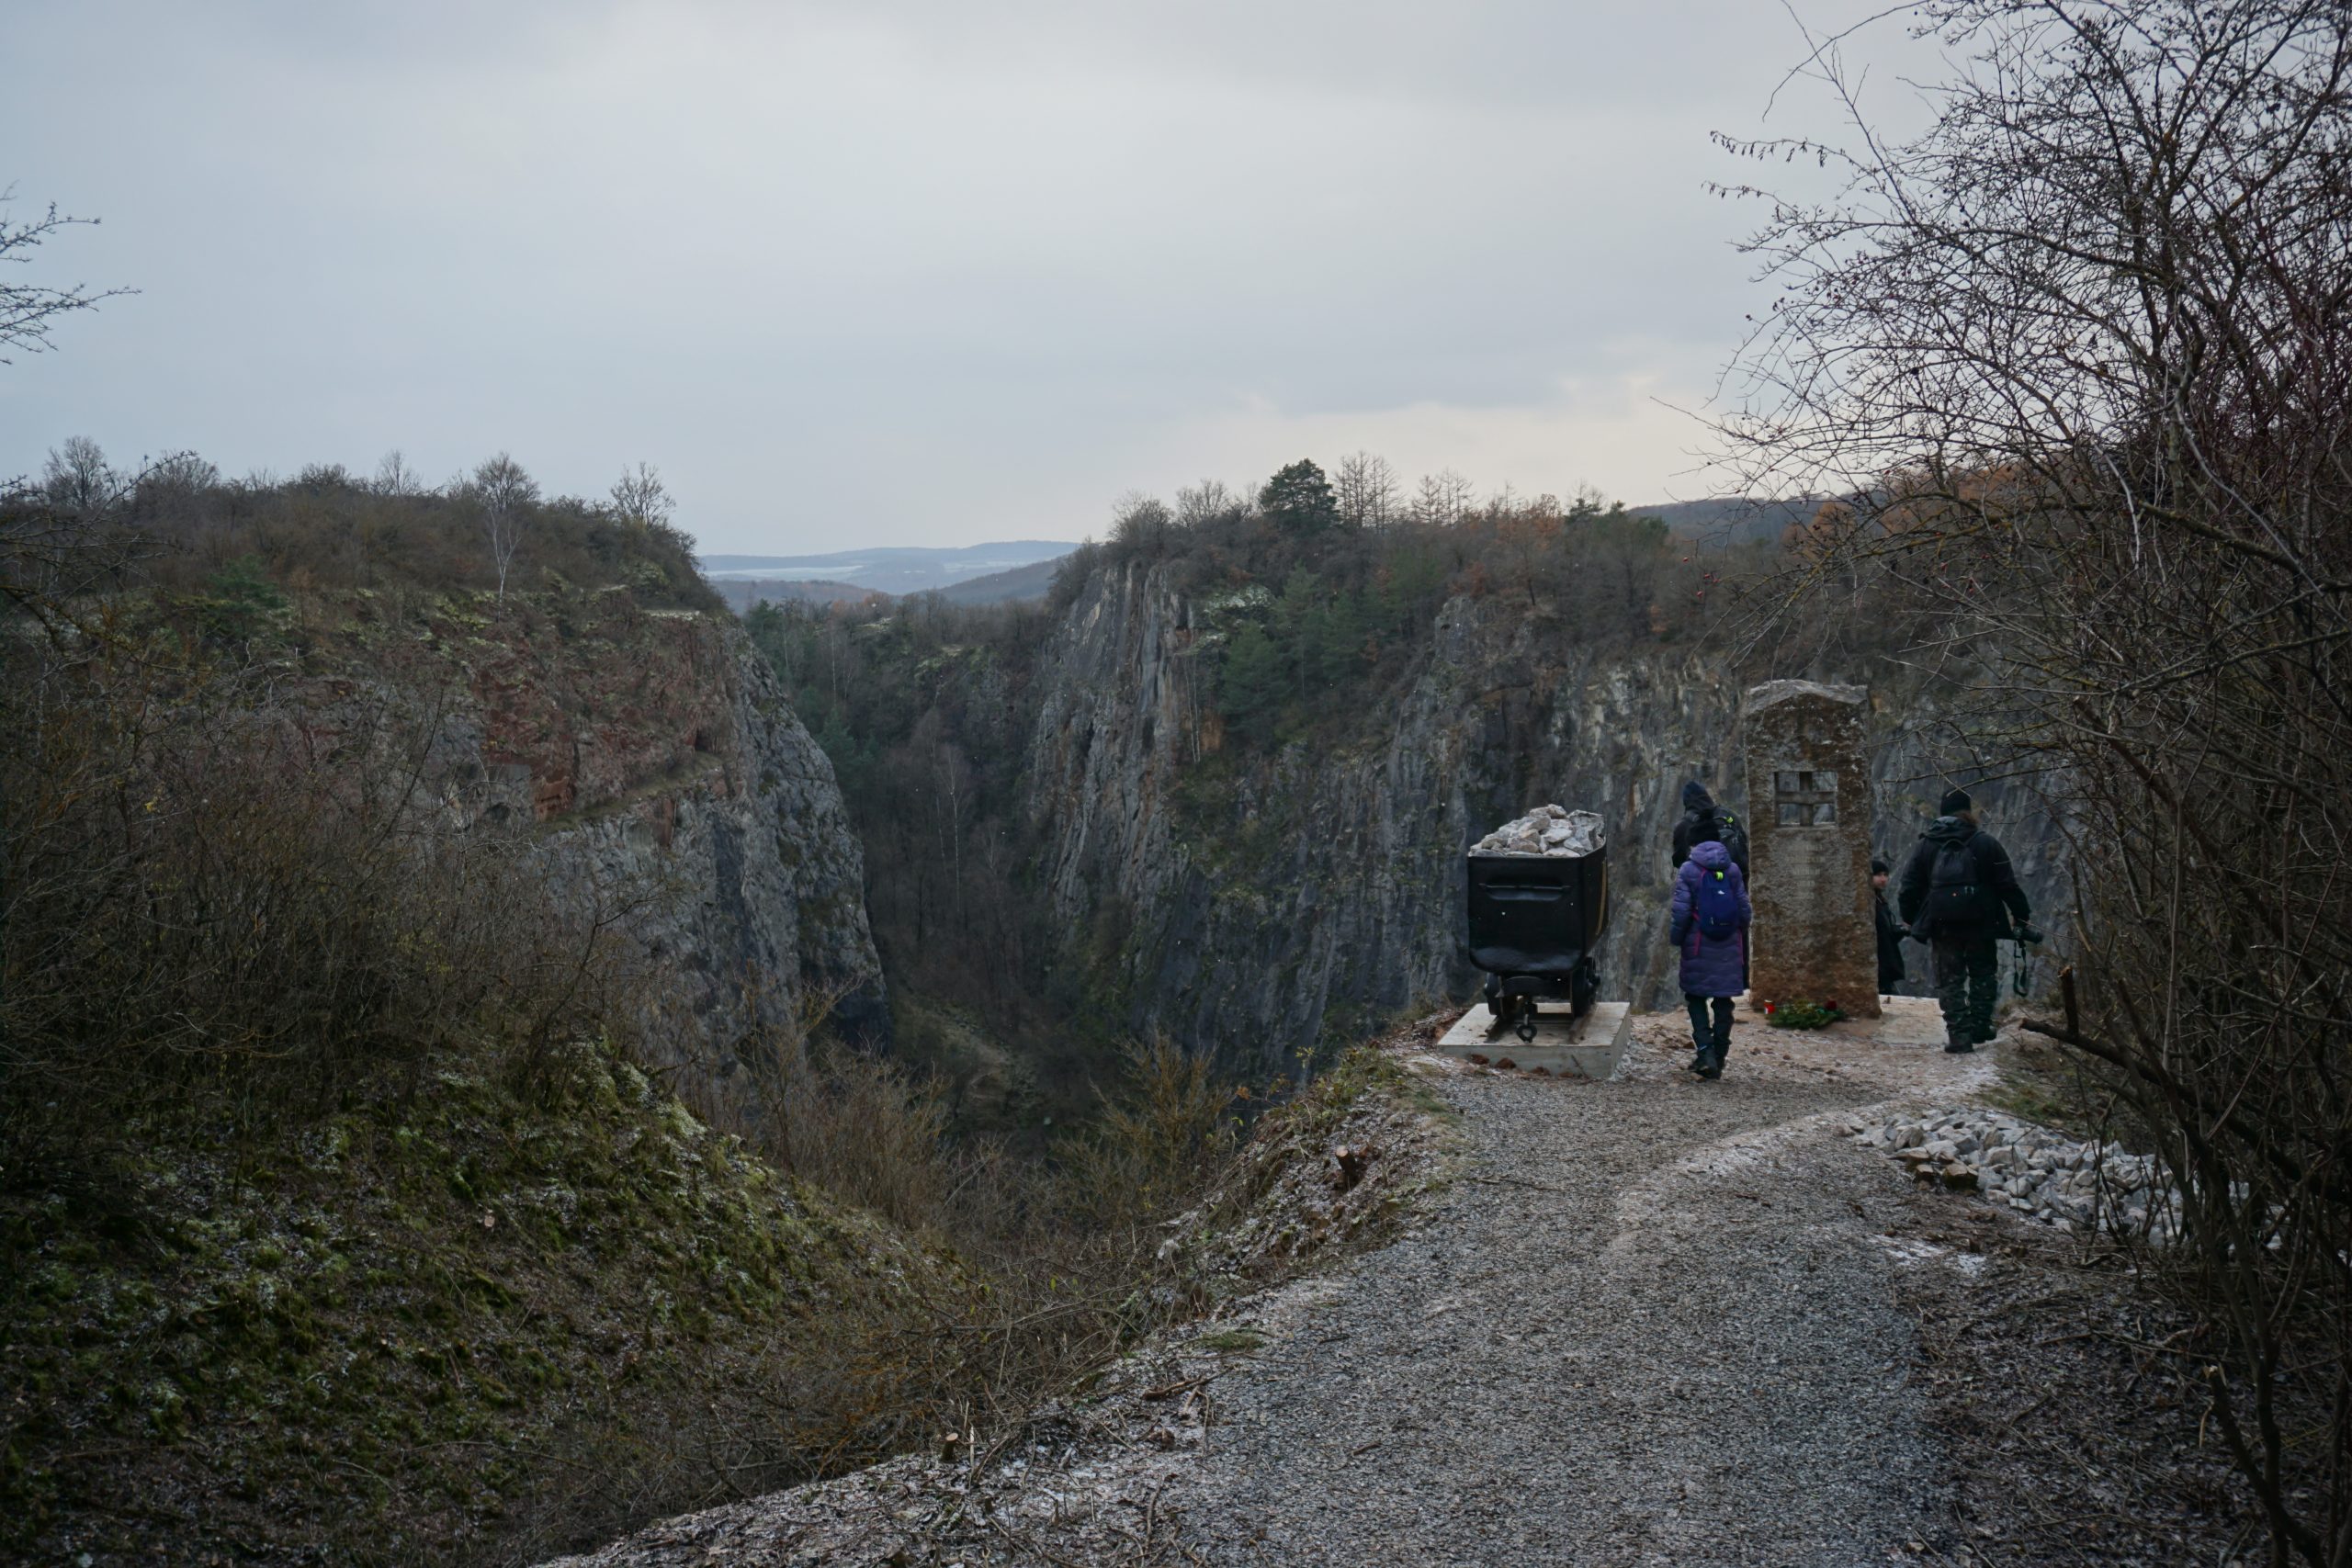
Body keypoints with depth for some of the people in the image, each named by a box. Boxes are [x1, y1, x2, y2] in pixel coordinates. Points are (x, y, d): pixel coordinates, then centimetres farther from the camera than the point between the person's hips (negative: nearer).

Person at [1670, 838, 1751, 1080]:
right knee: (1723, 1001, 9)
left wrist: (1676, 938, 2)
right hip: (1729, 947, 3)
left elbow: (1682, 911, -10)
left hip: (1698, 945, -3)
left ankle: (1706, 1052, -8)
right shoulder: (1732, 869, 3)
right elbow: (1744, 908, 3)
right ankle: (1718, 1060, 12)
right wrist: (1741, 932, 18)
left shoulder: (1688, 870, -6)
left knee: (1696, 997, 8)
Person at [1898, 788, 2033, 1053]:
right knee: (1983, 974, 16)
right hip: (1980, 923, -1)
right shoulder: (1986, 843, 0)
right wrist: (2022, 918, 5)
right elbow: (2008, 885, -1)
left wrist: (1909, 920, 14)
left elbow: (1910, 887, 5)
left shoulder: (1926, 845, 5)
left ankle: (1959, 1034, -3)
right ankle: (1979, 1026, 11)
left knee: (1950, 980, 5)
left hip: (1941, 925, 1)